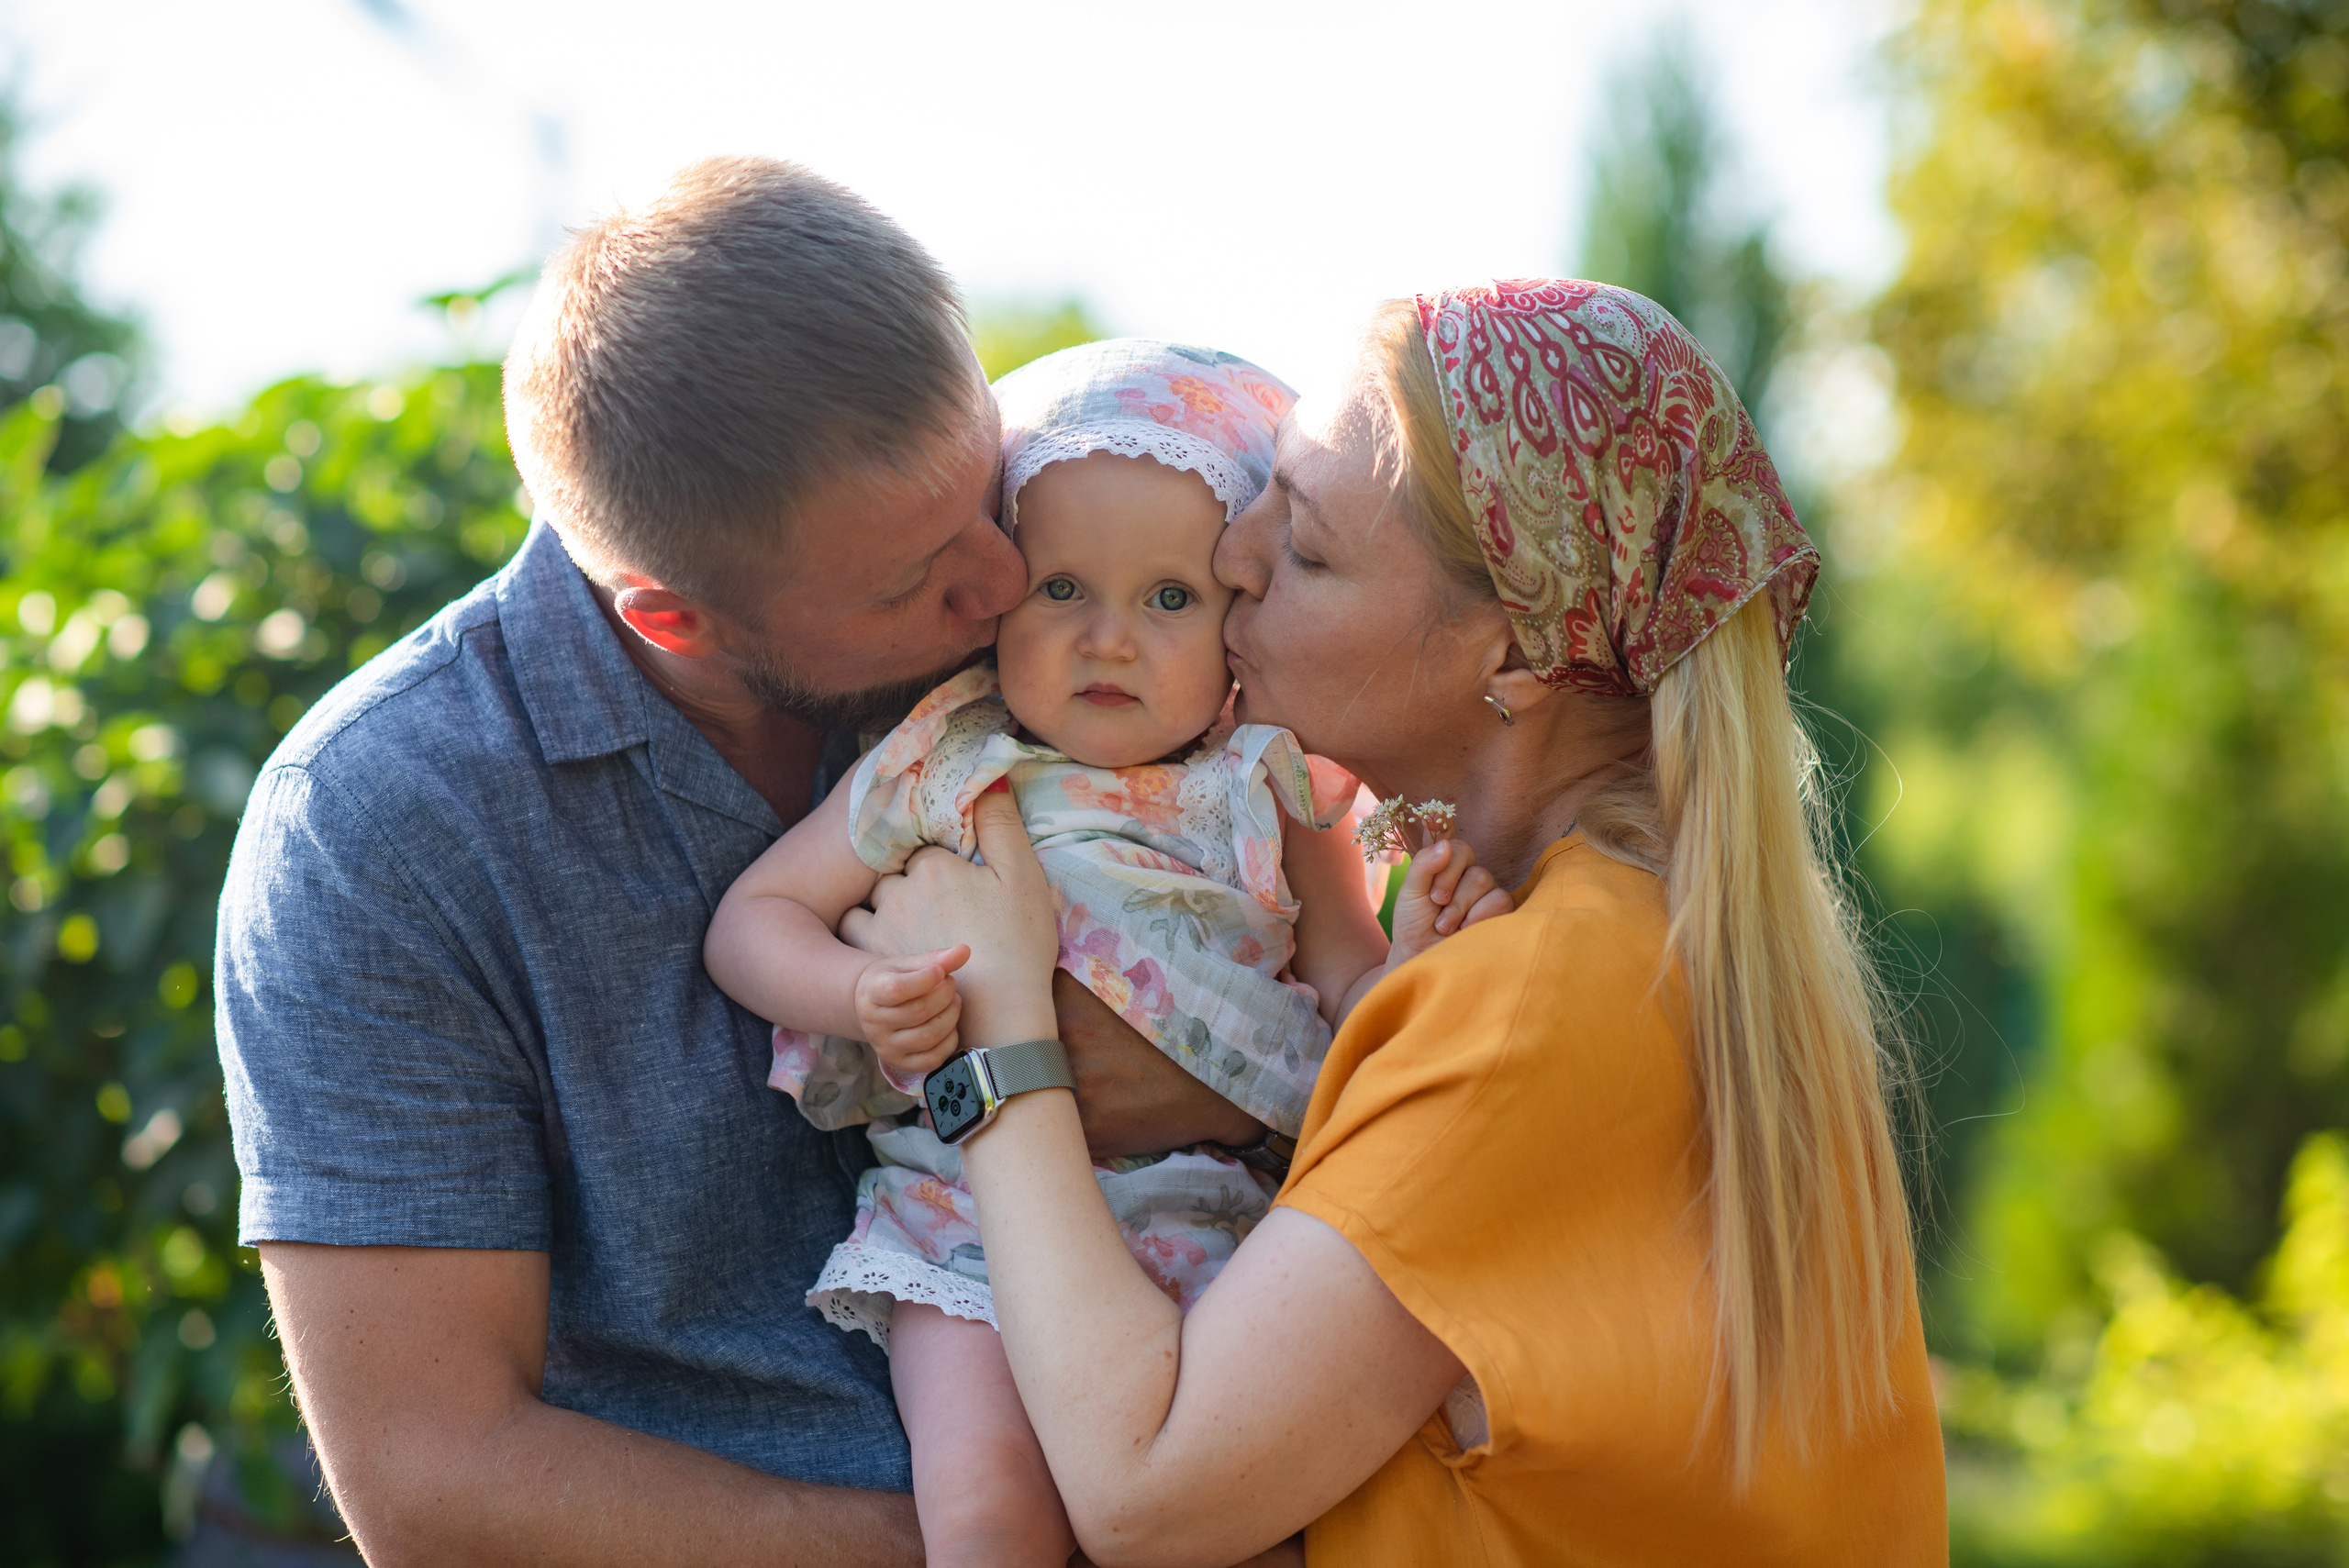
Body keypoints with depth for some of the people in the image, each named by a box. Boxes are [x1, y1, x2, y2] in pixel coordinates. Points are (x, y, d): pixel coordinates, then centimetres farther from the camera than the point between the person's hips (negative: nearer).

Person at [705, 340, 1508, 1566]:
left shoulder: (1271, 797, 3)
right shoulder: (937, 774, 0)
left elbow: (1351, 993, 5)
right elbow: (752, 917, 6)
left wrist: (1413, 962, -18)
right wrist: (860, 995, -13)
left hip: (1207, 1224, 1)